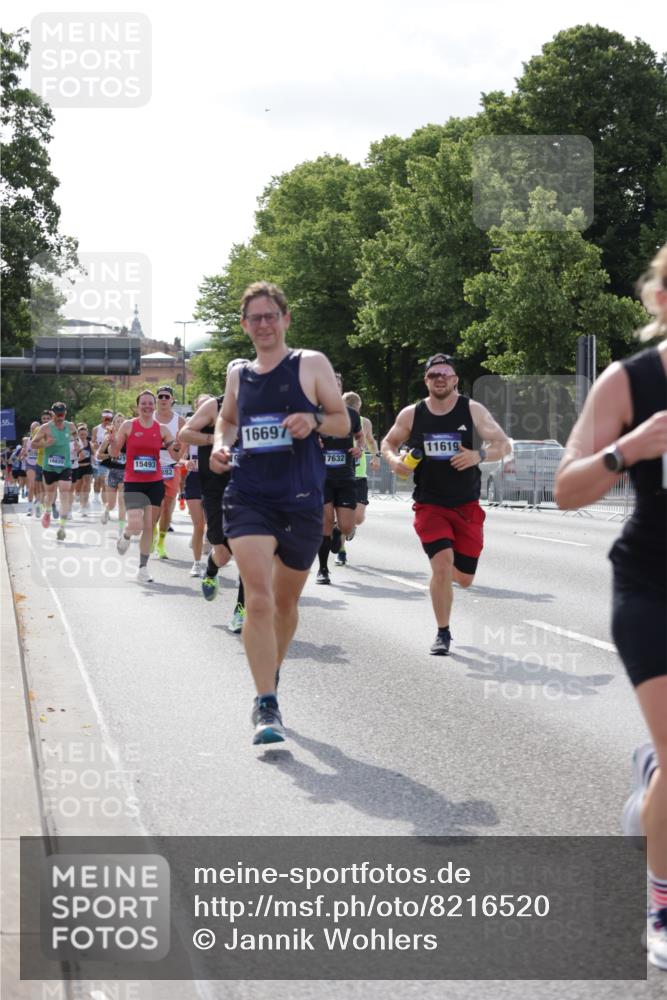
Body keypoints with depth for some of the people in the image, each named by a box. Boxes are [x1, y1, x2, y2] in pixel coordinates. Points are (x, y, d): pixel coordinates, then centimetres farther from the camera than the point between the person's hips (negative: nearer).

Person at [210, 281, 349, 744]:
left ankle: (271, 675, 39)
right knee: (258, 599, -16)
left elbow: (344, 422, 4)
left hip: (302, 501, -1)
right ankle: (267, 706, -15)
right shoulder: (238, 374, 12)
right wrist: (221, 445, 7)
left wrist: (314, 420, -17)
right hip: (248, 497, 1)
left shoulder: (311, 365, 2)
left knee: (286, 602, 14)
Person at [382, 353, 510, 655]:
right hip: (429, 503, -1)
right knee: (442, 565, -19)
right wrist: (393, 460, -8)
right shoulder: (411, 415, 0)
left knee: (464, 578, 5)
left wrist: (479, 455, -24)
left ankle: (441, 570, 44)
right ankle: (443, 634, -3)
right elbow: (388, 442, 14)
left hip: (467, 505, 1)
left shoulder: (473, 410, -3)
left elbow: (502, 444, -4)